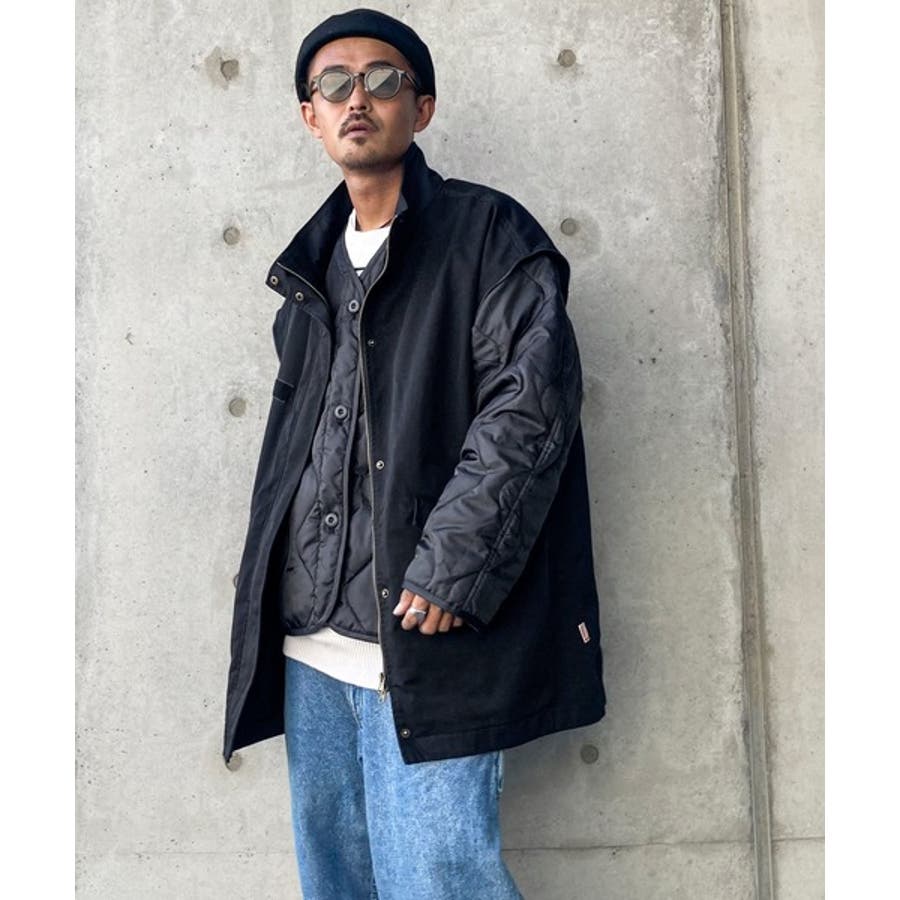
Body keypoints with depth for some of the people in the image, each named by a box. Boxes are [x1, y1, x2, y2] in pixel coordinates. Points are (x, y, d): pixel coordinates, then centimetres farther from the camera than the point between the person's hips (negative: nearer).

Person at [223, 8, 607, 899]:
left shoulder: (487, 232, -1)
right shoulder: (314, 263, 19)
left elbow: (533, 400, -13)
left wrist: (448, 573, -19)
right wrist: (265, 594, 14)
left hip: (423, 640, -7)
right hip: (310, 642, 7)